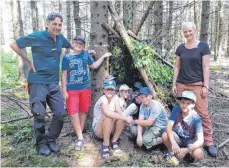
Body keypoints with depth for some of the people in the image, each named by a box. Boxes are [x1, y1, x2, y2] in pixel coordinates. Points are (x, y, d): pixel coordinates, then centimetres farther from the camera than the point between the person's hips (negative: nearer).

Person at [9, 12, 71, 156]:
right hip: (38, 82, -5)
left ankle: (51, 139, 24)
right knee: (40, 115, 0)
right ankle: (42, 143, 22)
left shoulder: (60, 38, 5)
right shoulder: (37, 37, -11)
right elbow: (14, 45, -2)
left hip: (54, 83, 5)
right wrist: (29, 60, -3)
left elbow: (71, 46, 27)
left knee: (60, 113, 3)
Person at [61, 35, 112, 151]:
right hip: (72, 89, -2)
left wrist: (103, 57, 14)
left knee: (83, 111, 10)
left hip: (85, 88, 3)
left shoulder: (85, 55, 5)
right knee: (73, 113, -8)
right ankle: (80, 137, 1)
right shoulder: (67, 57, -1)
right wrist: (64, 90, -5)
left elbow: (93, 65, 18)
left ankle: (80, 134, 26)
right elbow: (64, 75, -1)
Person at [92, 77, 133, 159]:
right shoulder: (103, 99, -25)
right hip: (98, 129, -5)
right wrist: (125, 118, -43)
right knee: (108, 117, -35)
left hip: (110, 129, 5)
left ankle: (114, 142, -6)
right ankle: (105, 145, -19)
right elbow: (108, 113, -44)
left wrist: (124, 117, -38)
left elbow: (119, 112, -16)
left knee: (121, 117, -22)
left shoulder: (115, 97, -5)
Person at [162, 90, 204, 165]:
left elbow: (200, 140, -29)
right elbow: (169, 126, -25)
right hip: (177, 137, 2)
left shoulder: (196, 118, -26)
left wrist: (186, 150, -40)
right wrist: (173, 142, -40)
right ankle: (172, 152, 0)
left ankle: (188, 153, 6)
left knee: (198, 155, -30)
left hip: (190, 140, -1)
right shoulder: (176, 109, -20)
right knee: (165, 136, -30)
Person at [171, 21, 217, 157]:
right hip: (182, 85, 4)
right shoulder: (180, 48, 10)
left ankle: (209, 142, 7)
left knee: (203, 113, -4)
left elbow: (206, 67, -4)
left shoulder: (203, 46, 0)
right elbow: (177, 67, 11)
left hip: (197, 85, -3)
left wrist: (206, 85, -9)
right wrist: (174, 83, 6)